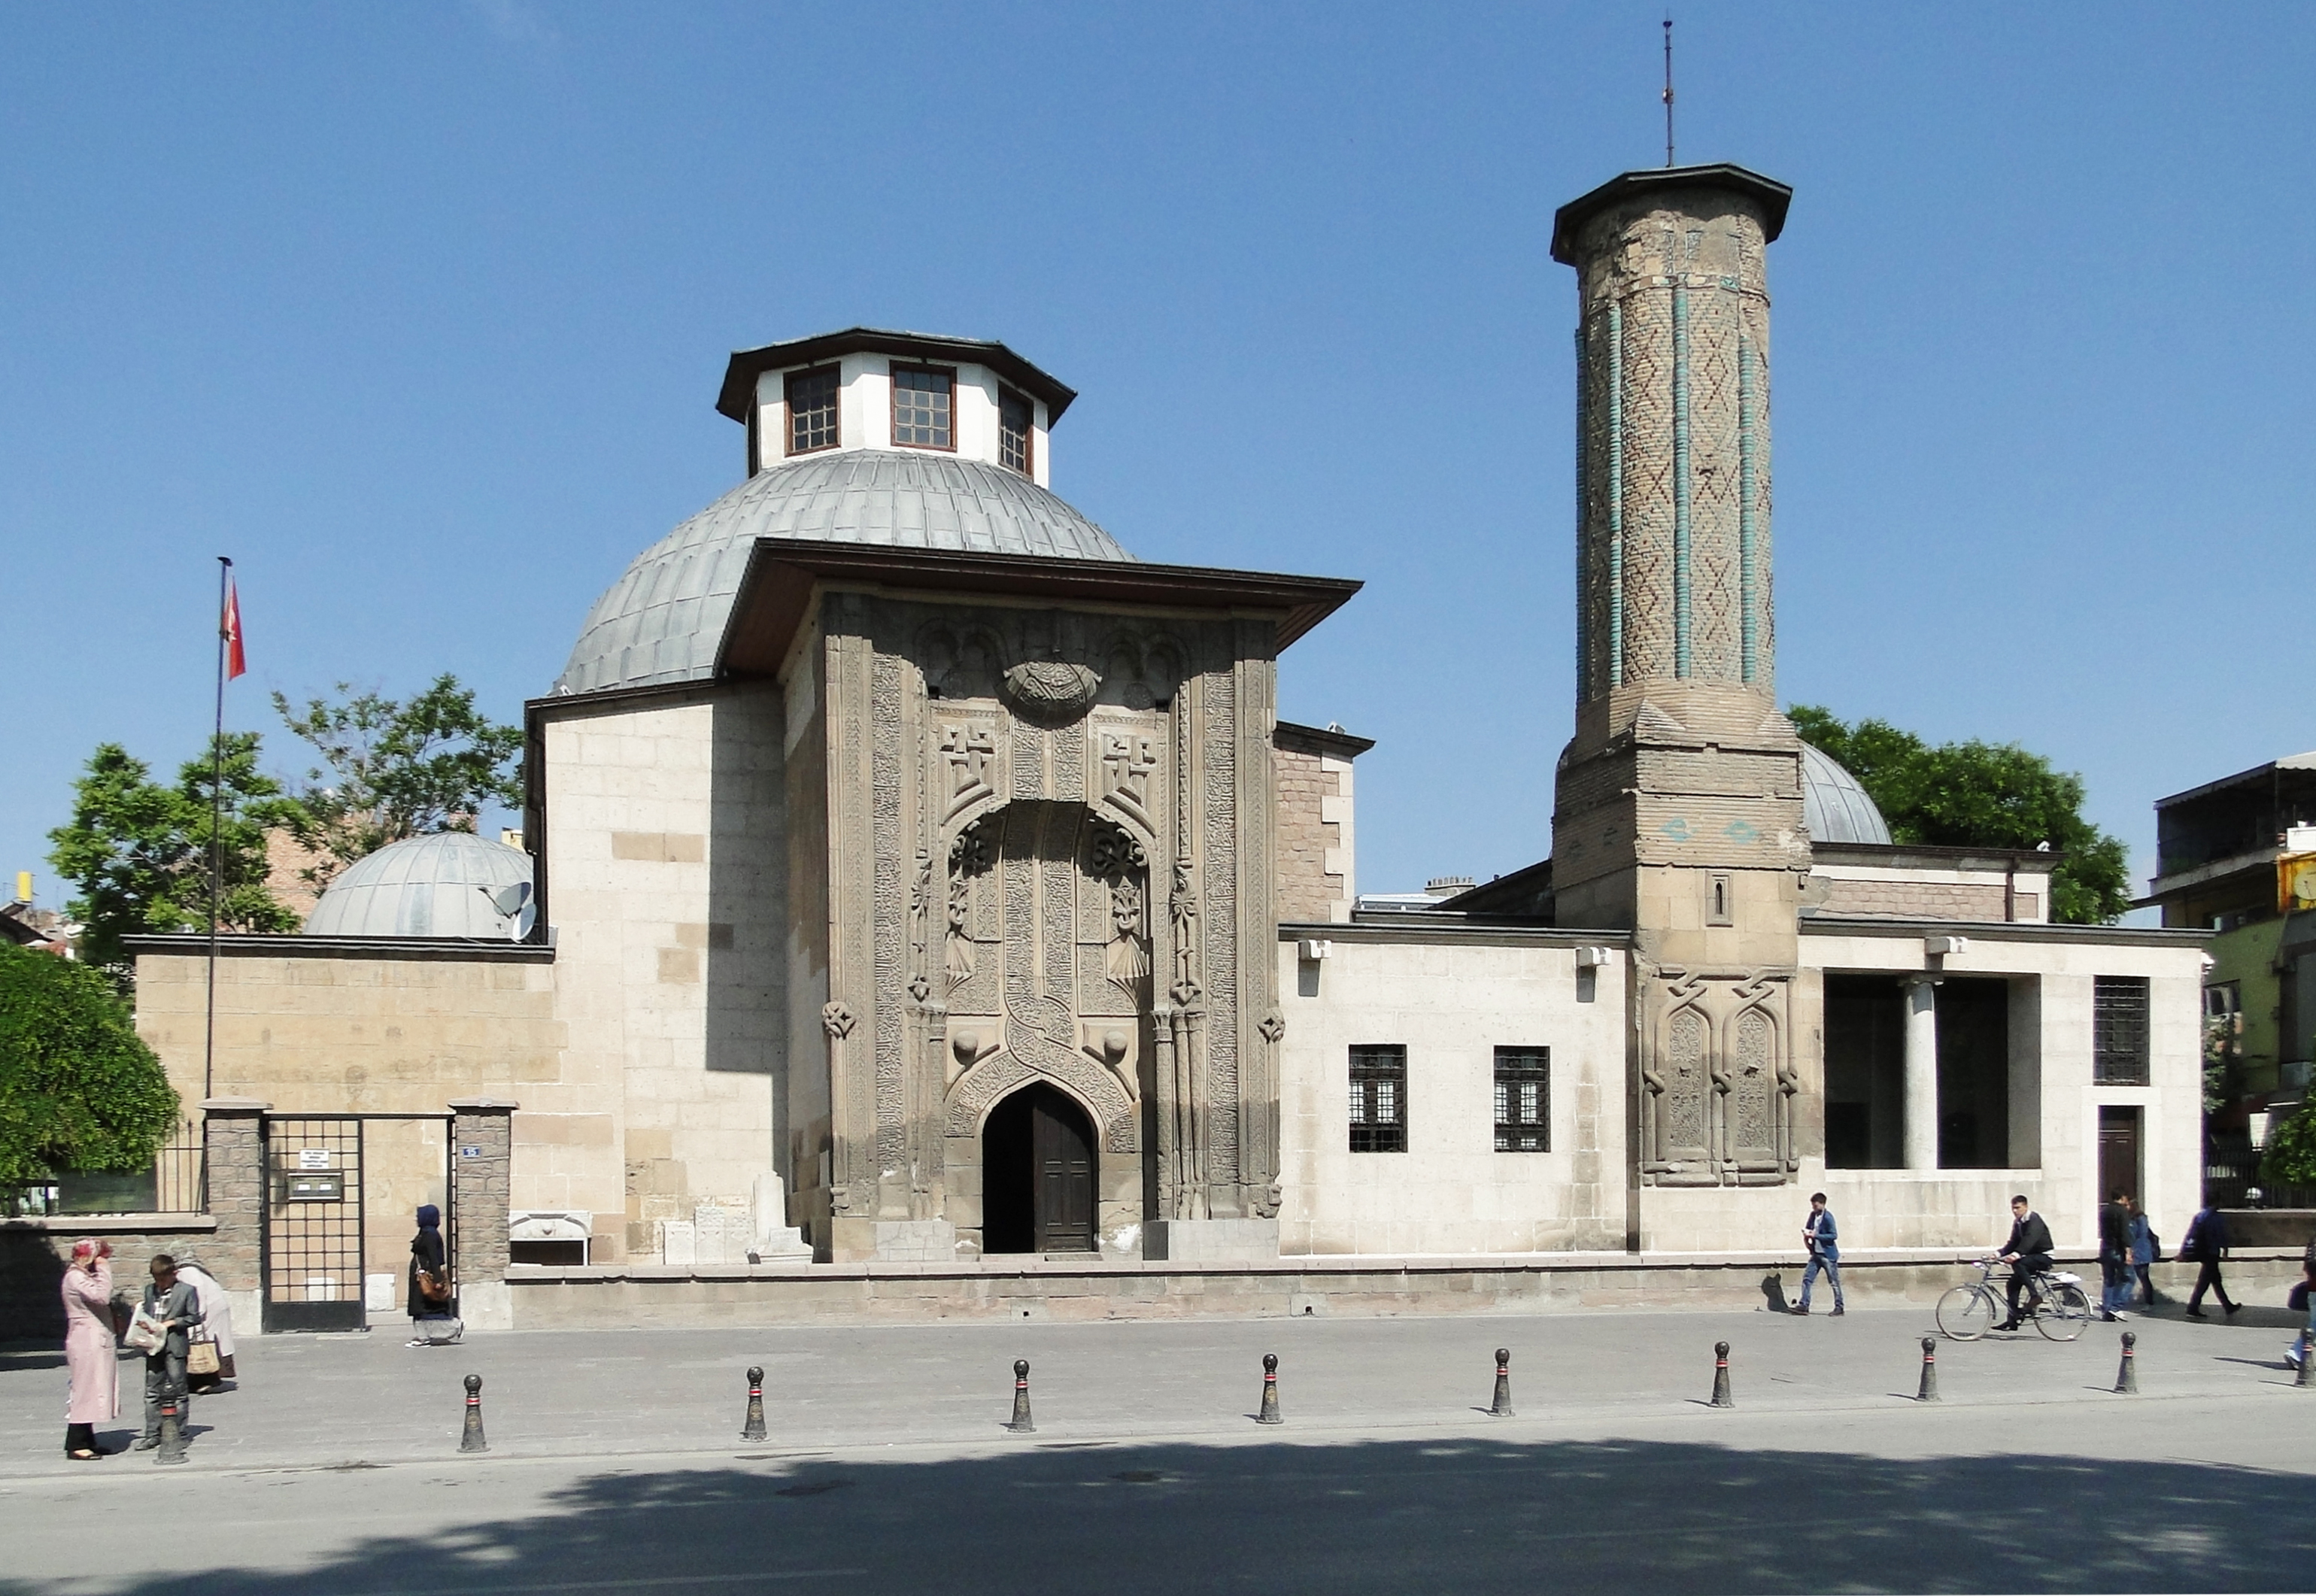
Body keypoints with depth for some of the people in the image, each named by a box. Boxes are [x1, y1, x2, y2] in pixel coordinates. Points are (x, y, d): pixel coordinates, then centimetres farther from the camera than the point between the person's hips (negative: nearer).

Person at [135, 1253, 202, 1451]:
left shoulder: (186, 1291, -2)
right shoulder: (150, 1291, 13)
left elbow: (194, 1317, -3)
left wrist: (172, 1322, -13)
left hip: (175, 1347, -5)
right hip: (154, 1346, 5)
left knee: (178, 1391, 1)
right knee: (152, 1391, 6)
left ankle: (179, 1433, 8)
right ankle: (153, 1434, 12)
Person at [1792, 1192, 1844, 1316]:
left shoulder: (1827, 1217, -15)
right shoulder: (1813, 1215, 7)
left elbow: (1834, 1235, -19)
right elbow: (1807, 1229, 22)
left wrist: (1815, 1236, -23)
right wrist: (1806, 1235, 1)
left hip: (1828, 1255, -7)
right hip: (1816, 1254, 8)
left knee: (1834, 1282, 1)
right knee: (1807, 1278, 2)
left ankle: (1839, 1307, 9)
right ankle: (1804, 1305, 4)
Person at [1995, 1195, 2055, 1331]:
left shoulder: (2034, 1219, -17)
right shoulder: (2017, 1222, 9)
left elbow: (2030, 1239, -32)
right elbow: (2013, 1242, 7)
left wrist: (2017, 1254, -46)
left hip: (2044, 1256, -9)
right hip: (2031, 1257, 9)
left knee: (2018, 1263, -32)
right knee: (2013, 1283, 0)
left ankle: (2035, 1295, -28)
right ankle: (2013, 1320, 2)